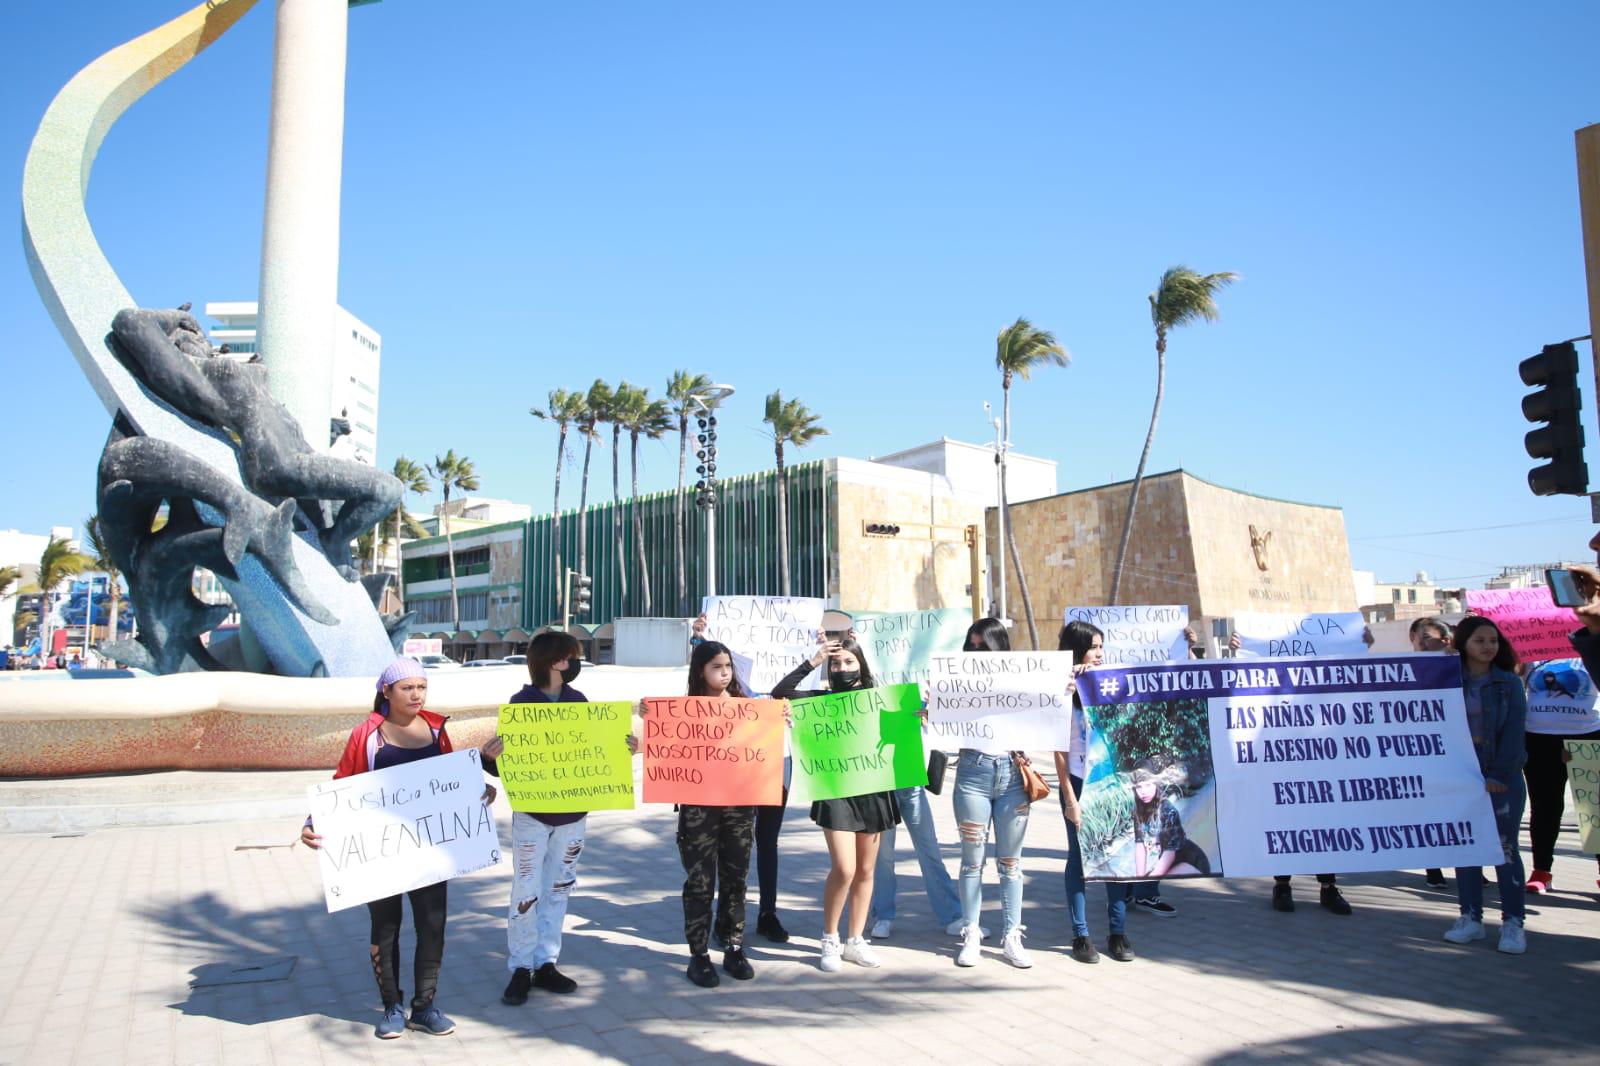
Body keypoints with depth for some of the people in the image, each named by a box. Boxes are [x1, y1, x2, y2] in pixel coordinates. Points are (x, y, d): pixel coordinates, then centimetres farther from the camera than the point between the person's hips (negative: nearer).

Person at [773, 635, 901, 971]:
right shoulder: (823, 699, 0)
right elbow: (779, 692, -12)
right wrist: (813, 661, -14)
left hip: (873, 789, 3)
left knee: (865, 870, 10)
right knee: (844, 869, -11)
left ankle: (855, 941, 23)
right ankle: (830, 940, 8)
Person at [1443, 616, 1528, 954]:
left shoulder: (1509, 684, 0)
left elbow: (1514, 733, -5)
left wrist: (1498, 776, -13)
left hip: (1503, 779, -1)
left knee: (1505, 848, 0)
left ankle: (1513, 922, 6)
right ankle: (1471, 917, 13)